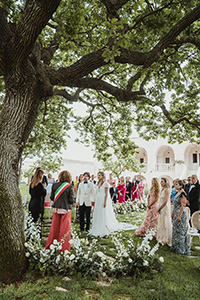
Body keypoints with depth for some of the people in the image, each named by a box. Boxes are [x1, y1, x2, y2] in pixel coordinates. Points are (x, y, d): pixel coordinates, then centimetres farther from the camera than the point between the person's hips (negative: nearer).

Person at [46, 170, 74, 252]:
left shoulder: (54, 185, -2)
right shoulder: (69, 186, -11)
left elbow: (52, 197, 2)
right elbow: (71, 200, -12)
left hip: (56, 208, 4)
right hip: (66, 209, -3)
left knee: (54, 228, 16)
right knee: (65, 228, 7)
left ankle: (50, 245, 27)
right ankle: (63, 247, 14)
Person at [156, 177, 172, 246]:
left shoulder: (167, 190, -17)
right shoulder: (162, 189, 10)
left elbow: (166, 201, -20)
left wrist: (159, 208, -13)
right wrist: (159, 208, 7)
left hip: (165, 208, -9)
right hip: (161, 208, 9)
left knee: (165, 223, 1)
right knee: (161, 222, 16)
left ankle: (165, 239, 14)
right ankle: (161, 237, 29)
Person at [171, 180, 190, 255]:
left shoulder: (182, 194, -17)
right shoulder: (177, 193, 11)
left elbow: (183, 206, -20)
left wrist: (179, 216, -21)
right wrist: (173, 214, 18)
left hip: (180, 214, -9)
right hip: (176, 214, 9)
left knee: (180, 232, 1)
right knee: (175, 230, 15)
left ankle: (181, 249, 14)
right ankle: (176, 247, 26)